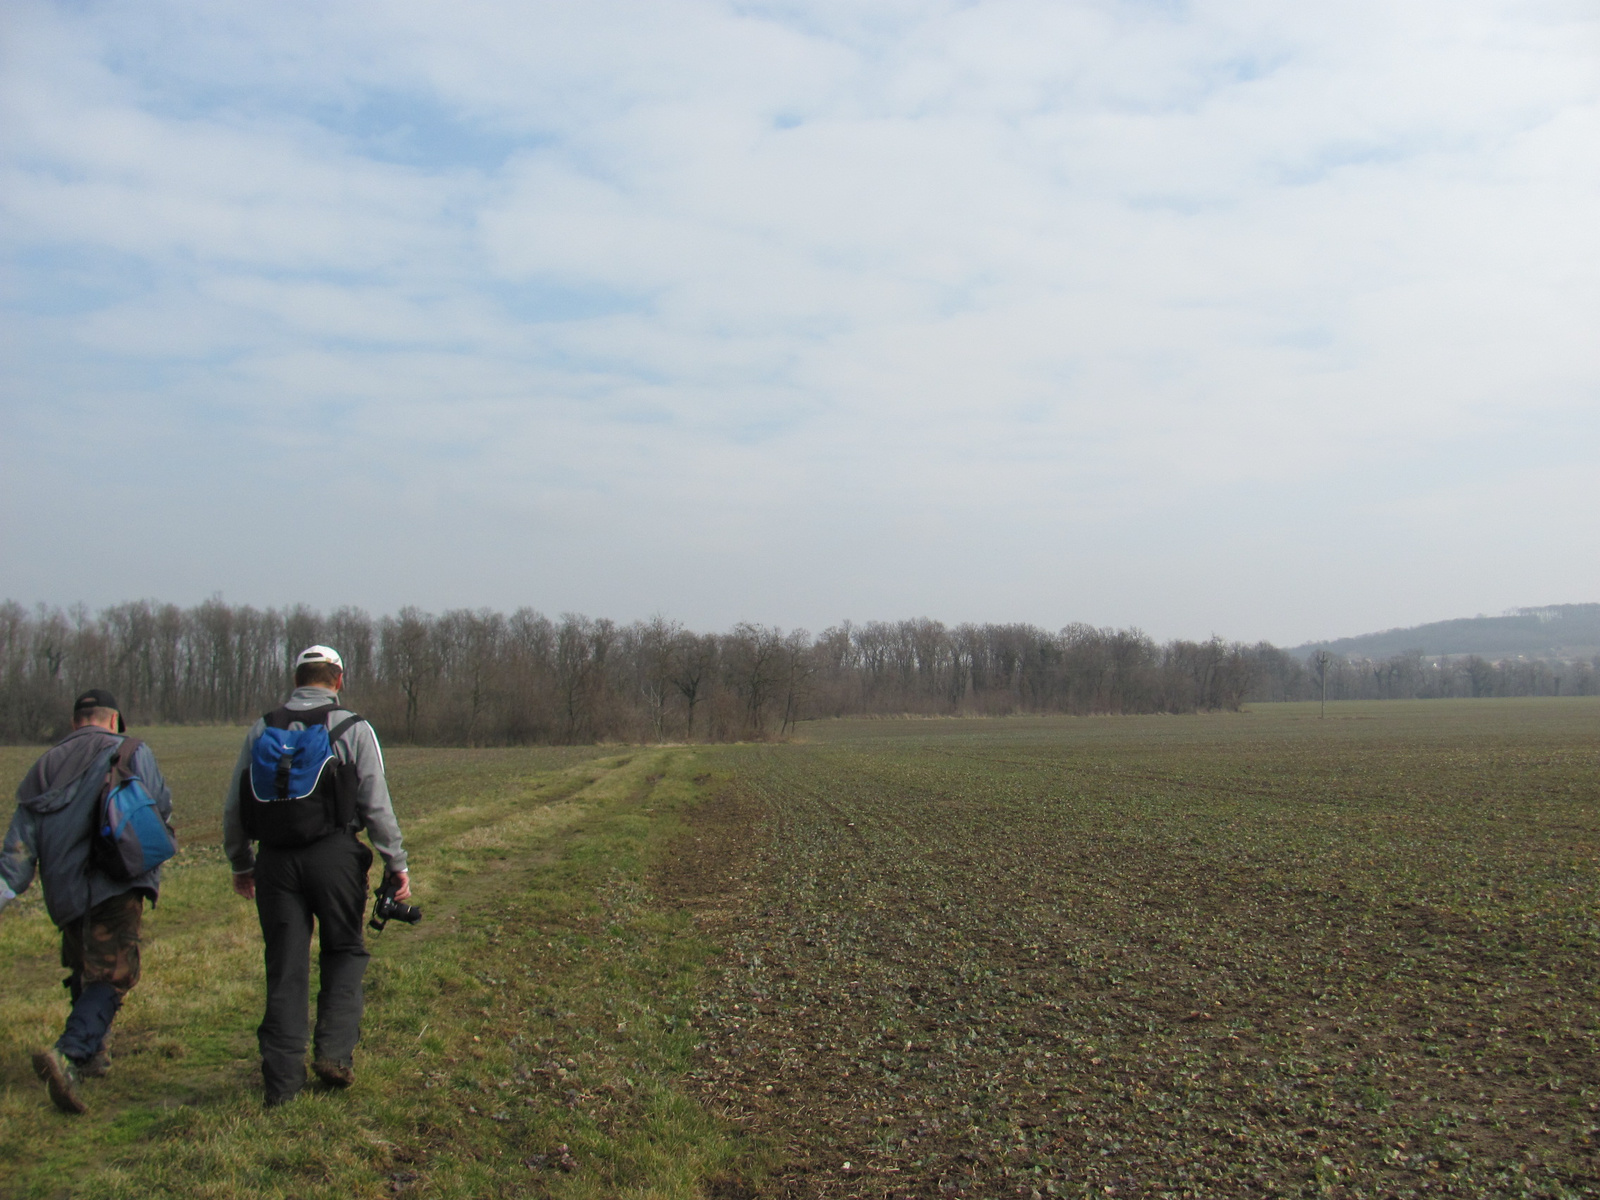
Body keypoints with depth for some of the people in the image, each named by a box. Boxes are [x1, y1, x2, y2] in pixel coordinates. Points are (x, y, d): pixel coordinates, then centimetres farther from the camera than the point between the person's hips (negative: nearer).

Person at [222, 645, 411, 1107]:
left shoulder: (261, 730, 11)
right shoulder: (354, 730, 1)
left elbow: (233, 808, 14)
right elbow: (376, 806, -3)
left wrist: (241, 864, 26)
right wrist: (397, 863, 5)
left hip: (276, 860, 3)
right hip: (334, 855, -3)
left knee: (285, 966, 8)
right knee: (345, 952, 14)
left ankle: (282, 1079, 9)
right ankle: (334, 1050, 2)